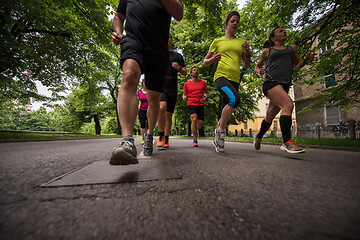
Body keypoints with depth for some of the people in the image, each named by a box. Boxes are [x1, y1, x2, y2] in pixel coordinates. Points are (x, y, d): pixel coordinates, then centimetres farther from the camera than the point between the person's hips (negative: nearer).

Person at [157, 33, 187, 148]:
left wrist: (179, 68, -6)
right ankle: (161, 135, -10)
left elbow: (185, 73, 15)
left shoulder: (178, 56, 18)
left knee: (169, 115, 1)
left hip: (172, 88, 1)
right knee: (162, 107, -27)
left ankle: (166, 138, 16)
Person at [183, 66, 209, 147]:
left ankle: (194, 130, 34)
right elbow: (184, 94, 18)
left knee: (200, 123, -4)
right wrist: (184, 97, -7)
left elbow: (207, 92, 18)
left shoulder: (203, 82, 11)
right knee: (194, 119, -25)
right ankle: (195, 140, -12)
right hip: (191, 104, -2)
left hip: (200, 105, 2)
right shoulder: (187, 84, 9)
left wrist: (205, 98, -3)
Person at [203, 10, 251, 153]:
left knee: (227, 111, 1)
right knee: (235, 98, -33)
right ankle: (220, 131, -15)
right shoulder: (218, 41, 14)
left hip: (235, 80, 4)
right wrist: (212, 60, -7)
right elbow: (205, 63, 15)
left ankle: (217, 140, 17)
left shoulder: (241, 42, 22)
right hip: (221, 76, -4)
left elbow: (246, 66, 21)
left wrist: (247, 52, 3)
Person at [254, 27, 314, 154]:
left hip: (284, 85, 4)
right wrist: (259, 71, -2)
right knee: (288, 104, -27)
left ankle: (258, 136, 27)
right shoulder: (267, 51, 16)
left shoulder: (292, 48, 25)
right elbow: (257, 66, 22)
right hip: (271, 82, -4)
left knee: (270, 116, 5)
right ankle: (286, 142, -24)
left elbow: (297, 65, 29)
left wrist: (306, 60, 7)